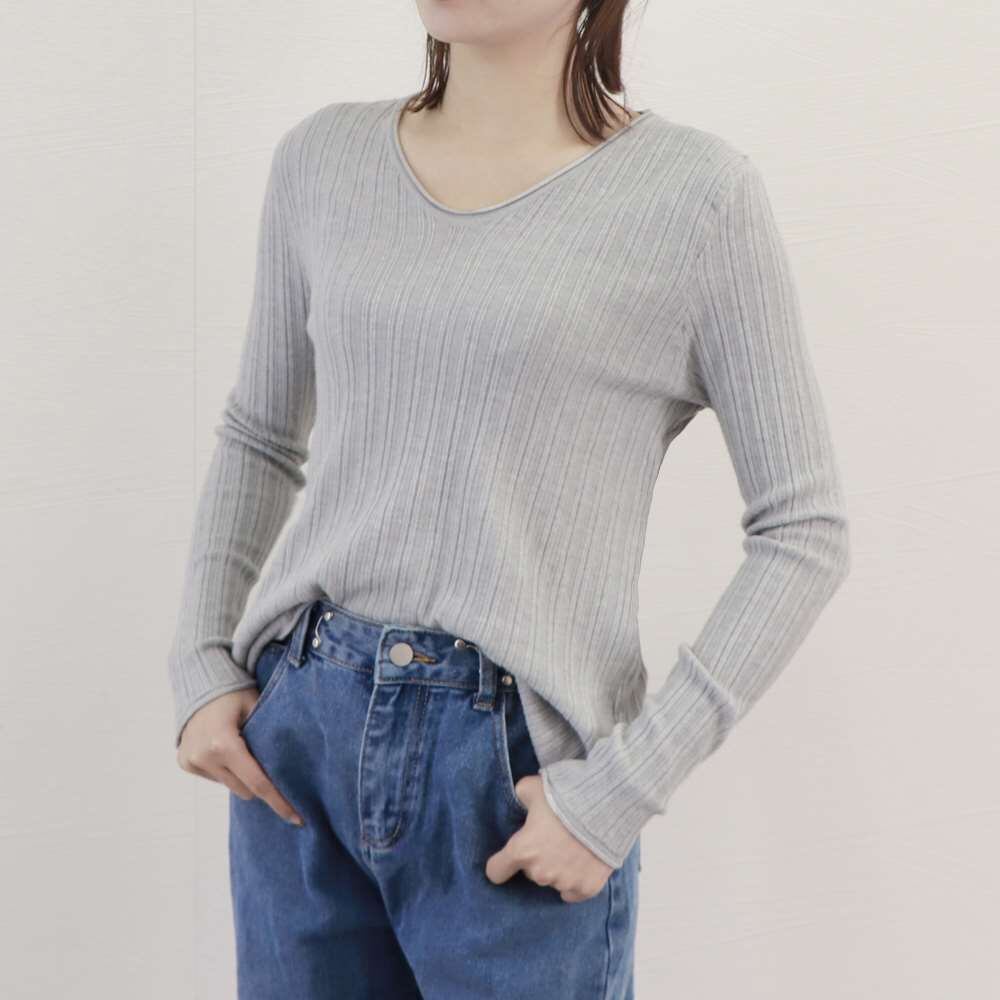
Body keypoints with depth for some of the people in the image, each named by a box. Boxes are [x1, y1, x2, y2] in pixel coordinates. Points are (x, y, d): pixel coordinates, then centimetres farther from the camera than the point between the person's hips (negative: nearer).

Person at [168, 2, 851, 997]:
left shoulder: (696, 191, -8)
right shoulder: (322, 157, 4)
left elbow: (804, 534, -6)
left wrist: (624, 787, -11)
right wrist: (200, 663, 5)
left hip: (517, 763, -4)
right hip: (297, 731, 4)